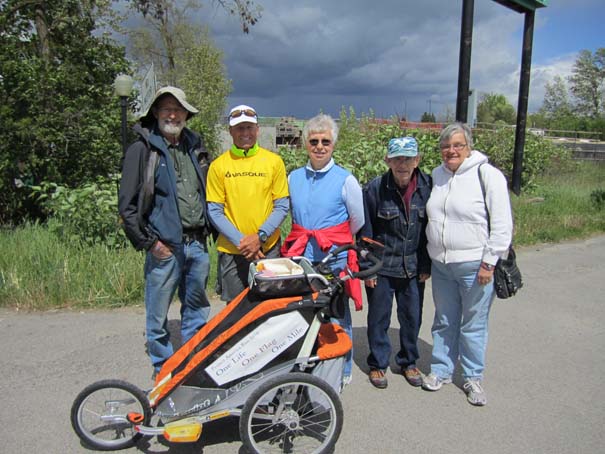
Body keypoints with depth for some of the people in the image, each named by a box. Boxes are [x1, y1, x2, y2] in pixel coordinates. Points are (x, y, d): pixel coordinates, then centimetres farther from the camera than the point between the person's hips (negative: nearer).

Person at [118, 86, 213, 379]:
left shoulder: (195, 147, 13)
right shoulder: (143, 150, -3)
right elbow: (127, 204, -6)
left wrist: (207, 229, 12)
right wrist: (148, 242, -10)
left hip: (197, 245, 5)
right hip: (164, 248, -5)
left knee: (197, 311, 16)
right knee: (158, 317, 5)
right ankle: (164, 370, 23)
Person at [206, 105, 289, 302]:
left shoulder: (274, 161, 3)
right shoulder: (218, 165, 2)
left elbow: (282, 206, 2)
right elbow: (214, 211, 0)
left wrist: (260, 237, -10)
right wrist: (241, 241, -10)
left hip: (268, 248, 0)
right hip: (231, 251, 0)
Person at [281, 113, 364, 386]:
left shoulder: (346, 180, -4)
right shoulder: (293, 178, 8)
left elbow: (357, 222, 6)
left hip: (334, 261, -4)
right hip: (301, 259, 4)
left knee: (338, 317, 8)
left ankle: (343, 370, 26)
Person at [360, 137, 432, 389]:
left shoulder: (427, 187, -5)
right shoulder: (375, 189, -11)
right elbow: (365, 231, -6)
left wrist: (426, 265, 3)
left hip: (414, 268, 3)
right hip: (382, 267, -2)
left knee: (412, 317, 14)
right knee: (379, 318, 9)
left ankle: (408, 362, 35)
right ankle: (378, 364, 28)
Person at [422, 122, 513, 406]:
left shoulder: (488, 175, -10)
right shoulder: (437, 175, 8)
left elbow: (502, 226, -11)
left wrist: (488, 263, -14)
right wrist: (427, 258, 16)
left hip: (475, 266, -5)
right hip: (441, 265, 5)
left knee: (474, 325, 7)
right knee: (444, 322, 16)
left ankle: (473, 377, 24)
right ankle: (441, 370, 31)